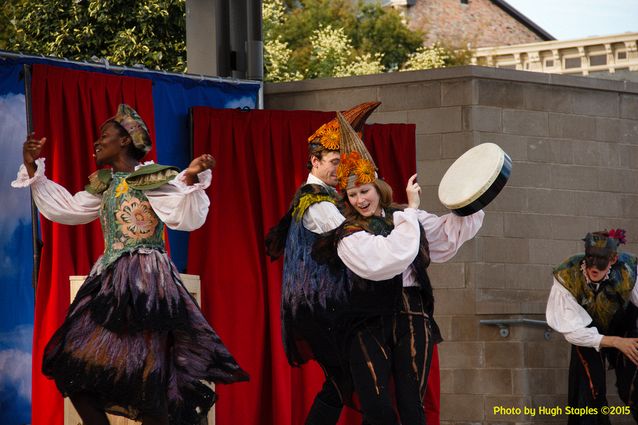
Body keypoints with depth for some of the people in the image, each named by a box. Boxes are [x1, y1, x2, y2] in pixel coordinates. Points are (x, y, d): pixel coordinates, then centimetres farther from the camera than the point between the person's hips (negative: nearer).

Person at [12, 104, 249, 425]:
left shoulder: (154, 179, -6)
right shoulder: (104, 184, 16)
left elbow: (186, 218, -16)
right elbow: (66, 209, 24)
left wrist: (191, 179, -32)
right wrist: (33, 169, 21)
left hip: (145, 283, -8)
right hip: (108, 281, 8)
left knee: (143, 377, -14)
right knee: (75, 366, 3)